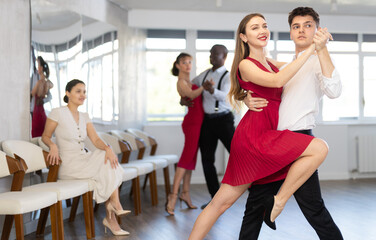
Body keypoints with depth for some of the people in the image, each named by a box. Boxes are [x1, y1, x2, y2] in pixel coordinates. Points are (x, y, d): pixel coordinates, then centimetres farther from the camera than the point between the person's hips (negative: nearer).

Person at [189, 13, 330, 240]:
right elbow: (277, 81, -21)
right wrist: (309, 51, -18)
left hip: (266, 135, 8)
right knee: (320, 148, -16)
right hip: (254, 135, -8)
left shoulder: (270, 64, 19)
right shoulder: (246, 65, -5)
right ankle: (278, 202, -8)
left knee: (222, 201, 8)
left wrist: (318, 49, 14)